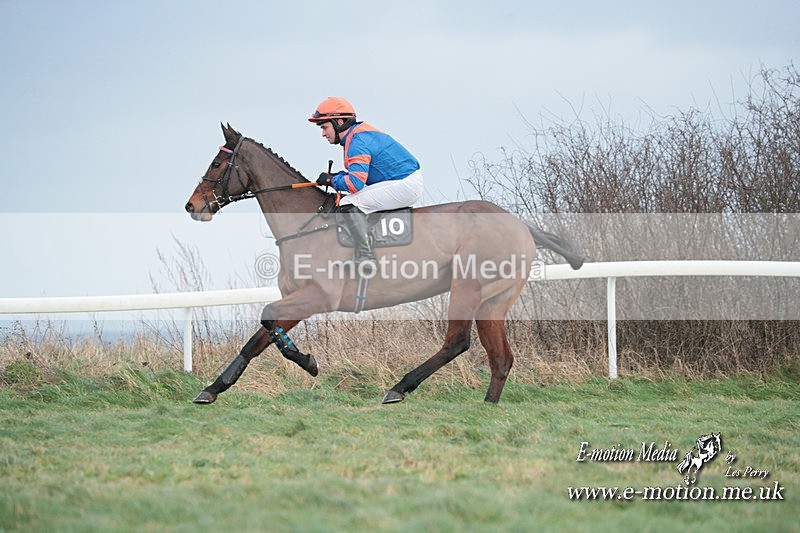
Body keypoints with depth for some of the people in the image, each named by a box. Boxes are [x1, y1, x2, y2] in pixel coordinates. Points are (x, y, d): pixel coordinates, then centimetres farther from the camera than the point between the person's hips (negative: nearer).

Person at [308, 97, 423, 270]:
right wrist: (340, 176, 5)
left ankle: (365, 259, -16)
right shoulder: (360, 133, 14)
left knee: (349, 204, -16)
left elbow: (355, 183, -27)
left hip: (405, 186, -11)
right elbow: (362, 172, 22)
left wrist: (331, 180, -10)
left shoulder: (358, 142, -18)